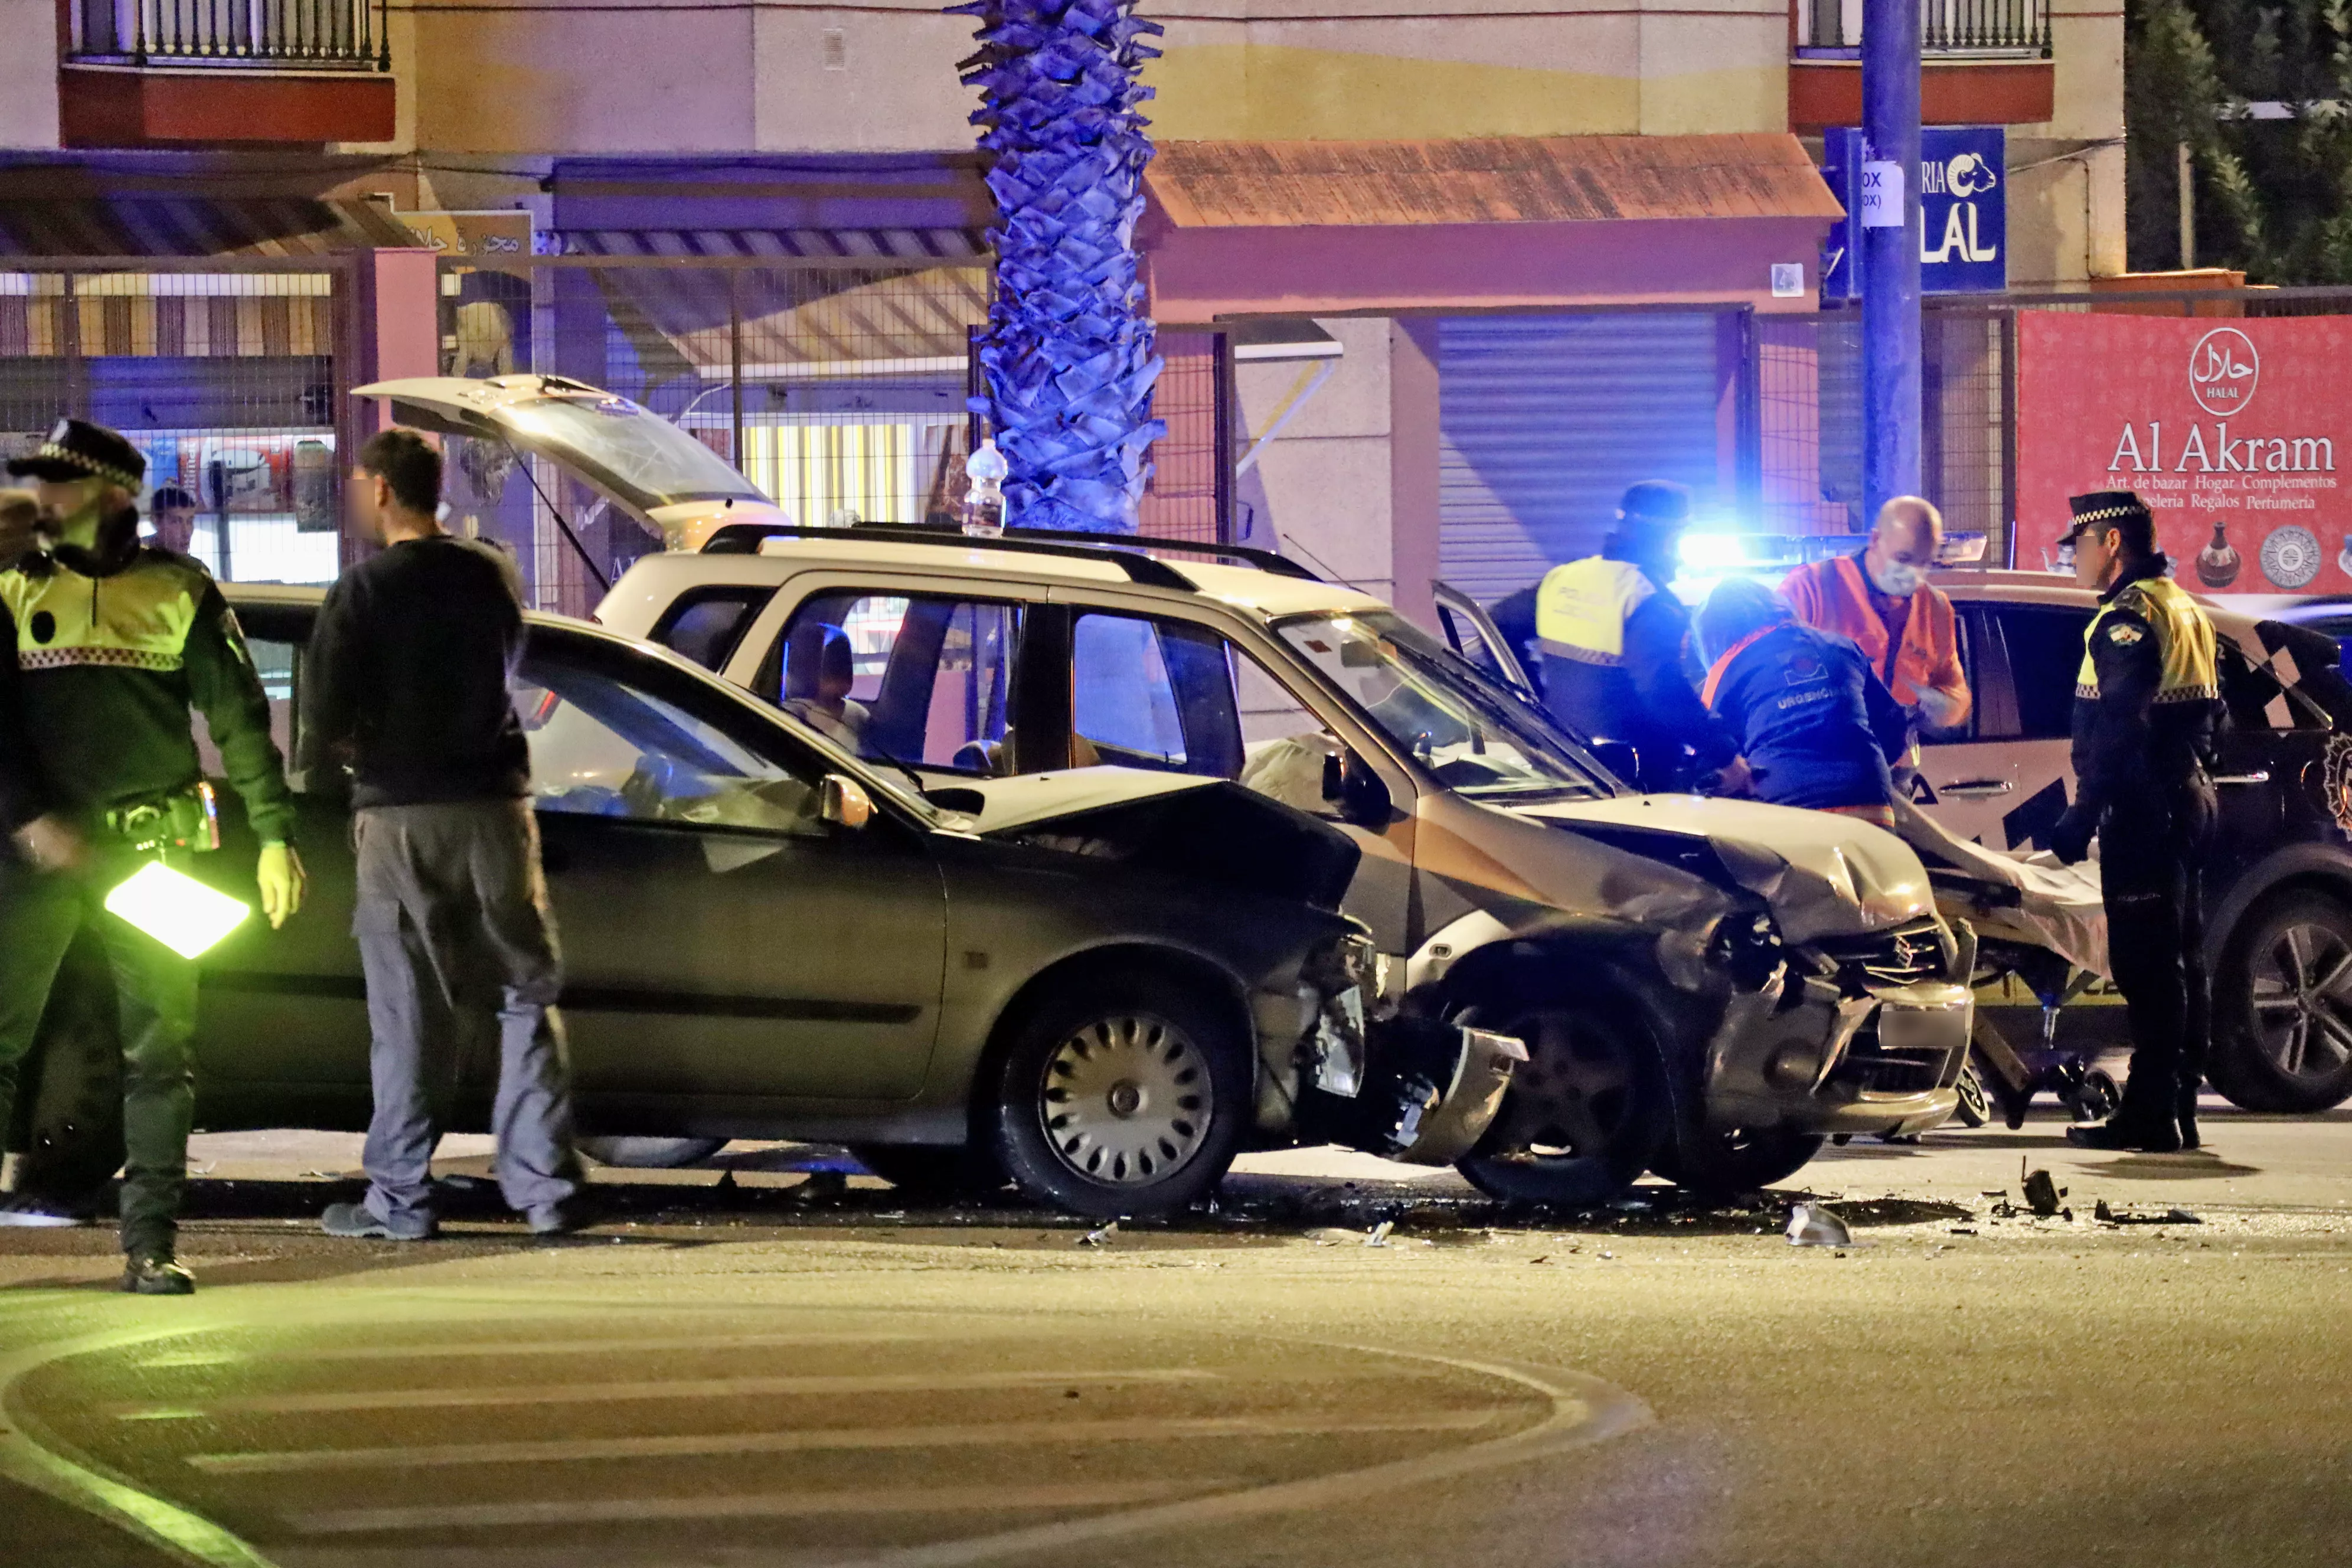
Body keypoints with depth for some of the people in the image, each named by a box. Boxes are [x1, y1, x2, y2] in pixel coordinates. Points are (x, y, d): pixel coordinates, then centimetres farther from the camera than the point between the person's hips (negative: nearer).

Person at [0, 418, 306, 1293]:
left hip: (148, 851, -1)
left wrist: (275, 835, -3)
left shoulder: (178, 593, 5)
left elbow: (239, 717, 4)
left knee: (160, 1051, 0)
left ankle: (150, 1244, 4)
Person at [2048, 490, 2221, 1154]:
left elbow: (2118, 728, -22)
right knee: (2179, 958, 13)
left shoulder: (2130, 616, -14)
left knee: (2146, 963, -10)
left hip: (2144, 804, -10)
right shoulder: (2183, 608, 17)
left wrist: (2084, 813, -20)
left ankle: (2151, 1114, -12)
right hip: (2188, 797, 10)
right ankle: (2176, 1110, 18)